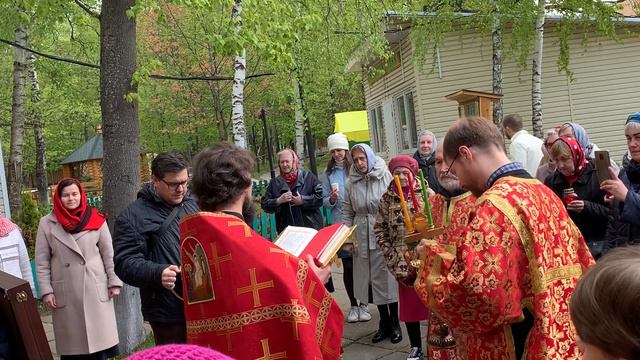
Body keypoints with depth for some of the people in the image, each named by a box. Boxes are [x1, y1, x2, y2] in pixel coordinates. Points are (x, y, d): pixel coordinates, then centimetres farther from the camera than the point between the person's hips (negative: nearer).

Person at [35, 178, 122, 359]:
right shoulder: (47, 223, 2)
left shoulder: (96, 220, 1)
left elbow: (109, 254, 4)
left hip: (96, 290, 0)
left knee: (99, 339, 2)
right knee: (72, 344, 4)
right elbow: (42, 261, 3)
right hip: (65, 294, 0)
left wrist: (114, 282, 2)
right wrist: (46, 290, -3)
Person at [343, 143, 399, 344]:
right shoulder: (351, 184, 5)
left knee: (388, 276, 2)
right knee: (374, 279, 9)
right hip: (363, 237, 3)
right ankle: (384, 323, 22)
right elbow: (347, 212, 11)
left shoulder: (385, 177, -6)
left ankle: (395, 323, 16)